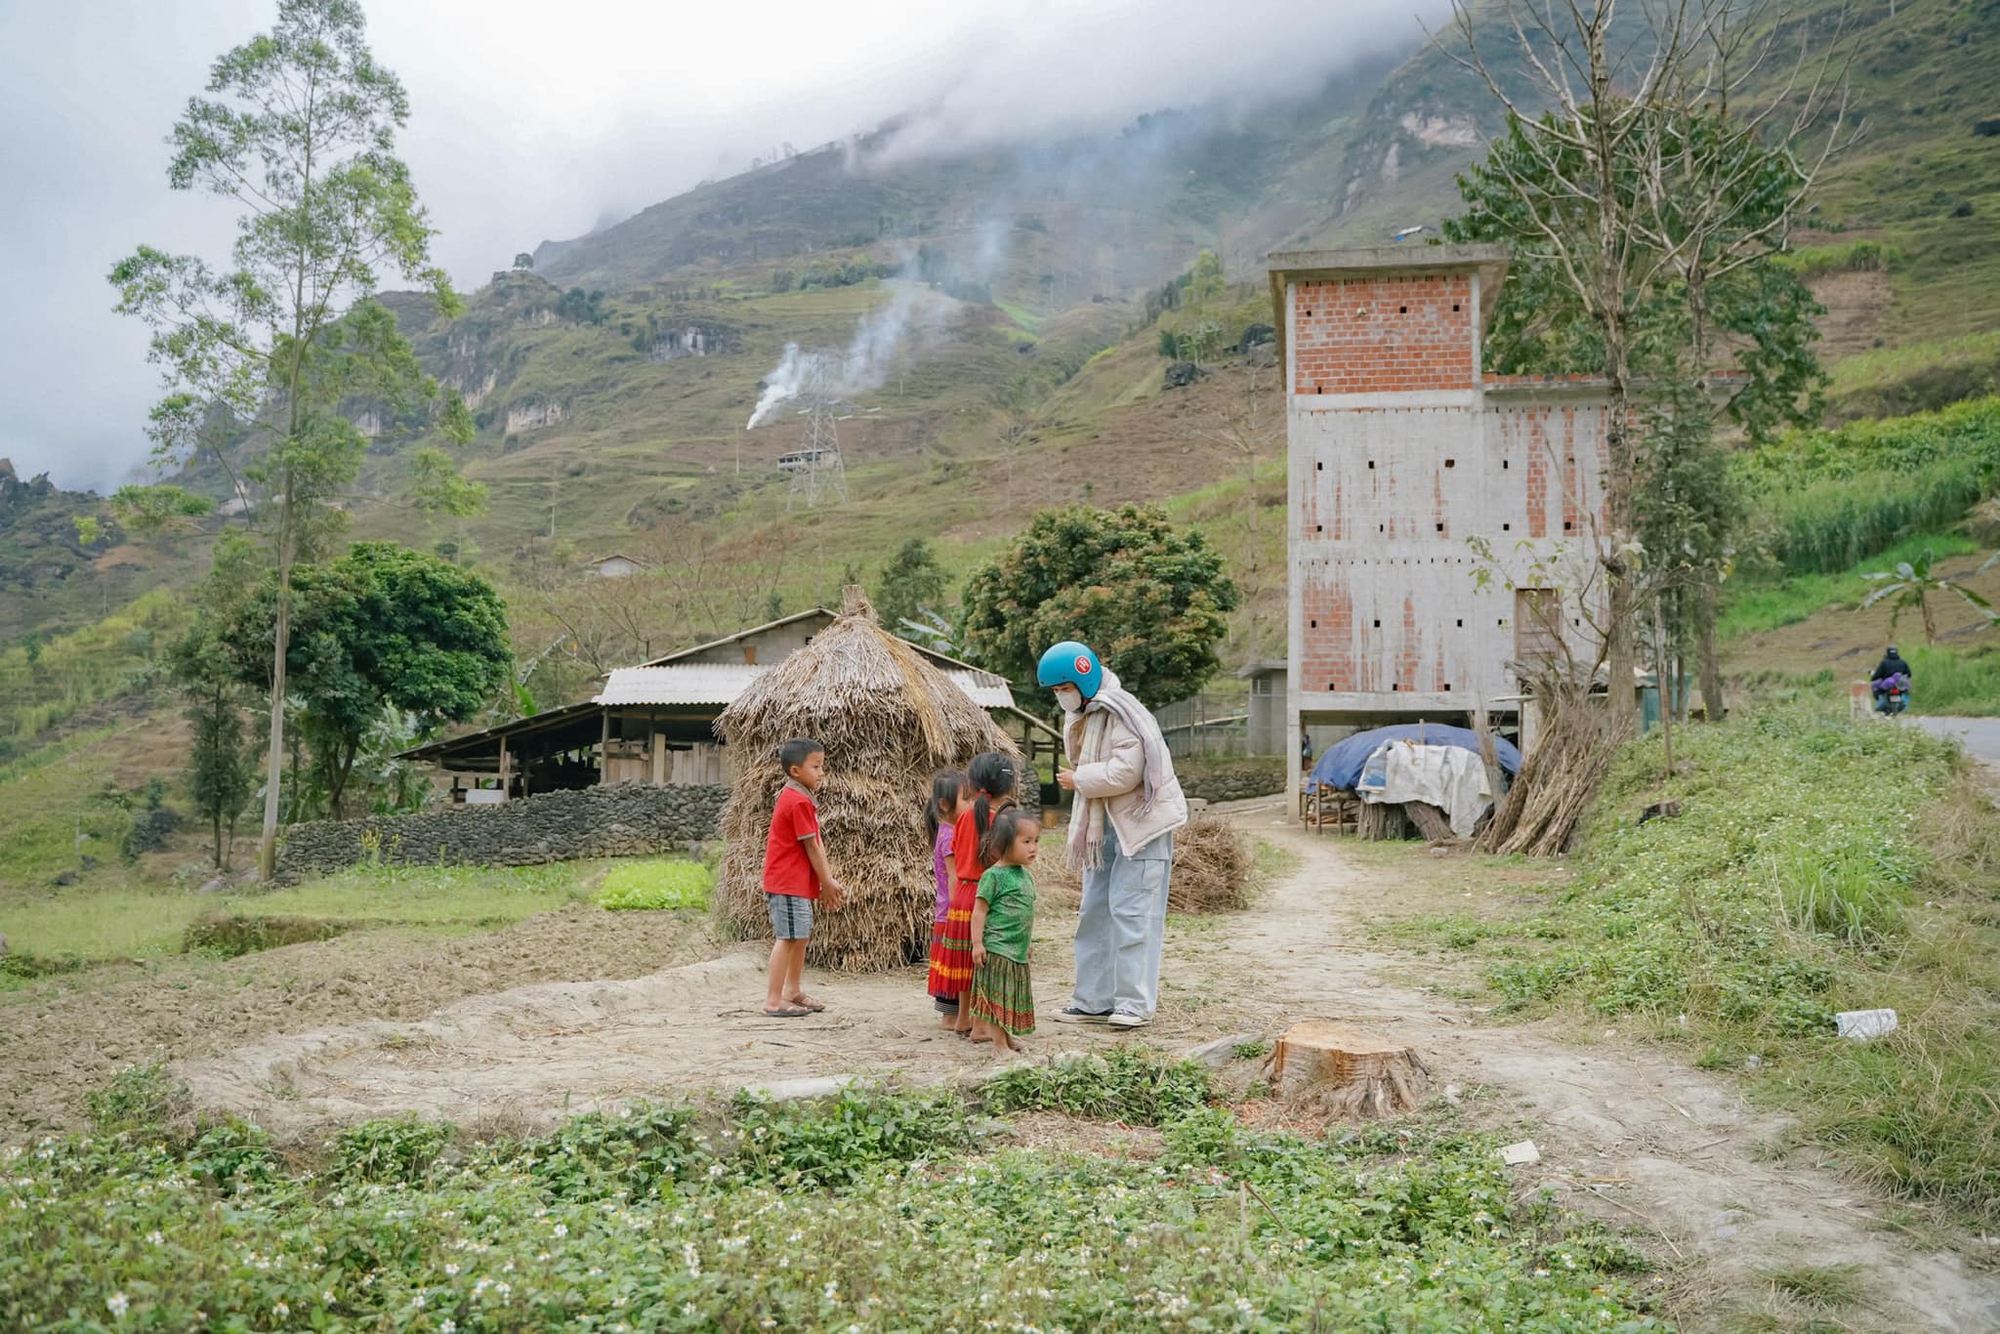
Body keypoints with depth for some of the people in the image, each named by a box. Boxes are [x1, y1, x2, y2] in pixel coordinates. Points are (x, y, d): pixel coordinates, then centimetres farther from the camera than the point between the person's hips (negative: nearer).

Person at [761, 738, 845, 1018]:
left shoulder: (795, 797, 14)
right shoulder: (799, 802, -18)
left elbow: (814, 845, 15)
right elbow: (811, 846, -15)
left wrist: (828, 880, 12)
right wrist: (827, 883, -8)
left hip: (796, 880, 10)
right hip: (789, 881, -10)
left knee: (800, 935, 16)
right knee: (788, 937, -8)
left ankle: (793, 992, 27)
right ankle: (773, 1001, -6)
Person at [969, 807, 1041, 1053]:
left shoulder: (1027, 875, 10)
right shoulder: (994, 875, -14)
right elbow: (980, 910, -13)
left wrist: (1027, 941, 25)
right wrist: (977, 943, -17)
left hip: (1017, 949, 8)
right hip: (997, 948, -8)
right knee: (997, 996, -5)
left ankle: (980, 1030, 29)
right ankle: (1000, 1043, -2)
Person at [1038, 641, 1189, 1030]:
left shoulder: (1119, 713, -18)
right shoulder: (1082, 716, 11)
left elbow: (1126, 771, -26)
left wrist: (1079, 780, -15)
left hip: (1140, 823, -9)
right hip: (1104, 826, 10)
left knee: (1131, 911, -8)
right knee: (1095, 911, 10)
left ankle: (1135, 1004, -1)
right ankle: (1094, 1001, 17)